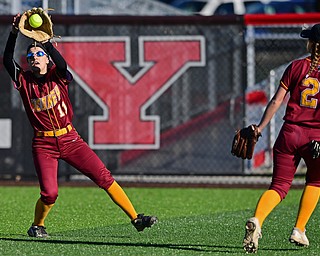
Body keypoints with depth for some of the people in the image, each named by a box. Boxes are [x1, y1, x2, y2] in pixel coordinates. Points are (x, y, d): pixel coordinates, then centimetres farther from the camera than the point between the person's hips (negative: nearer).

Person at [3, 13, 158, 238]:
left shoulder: (57, 76, 2)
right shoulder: (24, 81, 3)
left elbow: (62, 64, -22)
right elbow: (7, 60, -11)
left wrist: (46, 41, -33)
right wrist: (14, 33, -20)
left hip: (70, 139, 1)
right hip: (44, 144, -1)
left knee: (104, 178, -6)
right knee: (49, 194, -14)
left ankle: (136, 218, -2)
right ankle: (37, 226, 16)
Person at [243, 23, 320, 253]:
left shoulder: (296, 67, 5)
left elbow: (276, 101, 3)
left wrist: (259, 128, 9)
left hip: (289, 133, 2)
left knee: (279, 186, 4)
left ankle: (257, 220, -24)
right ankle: (299, 230, 16)